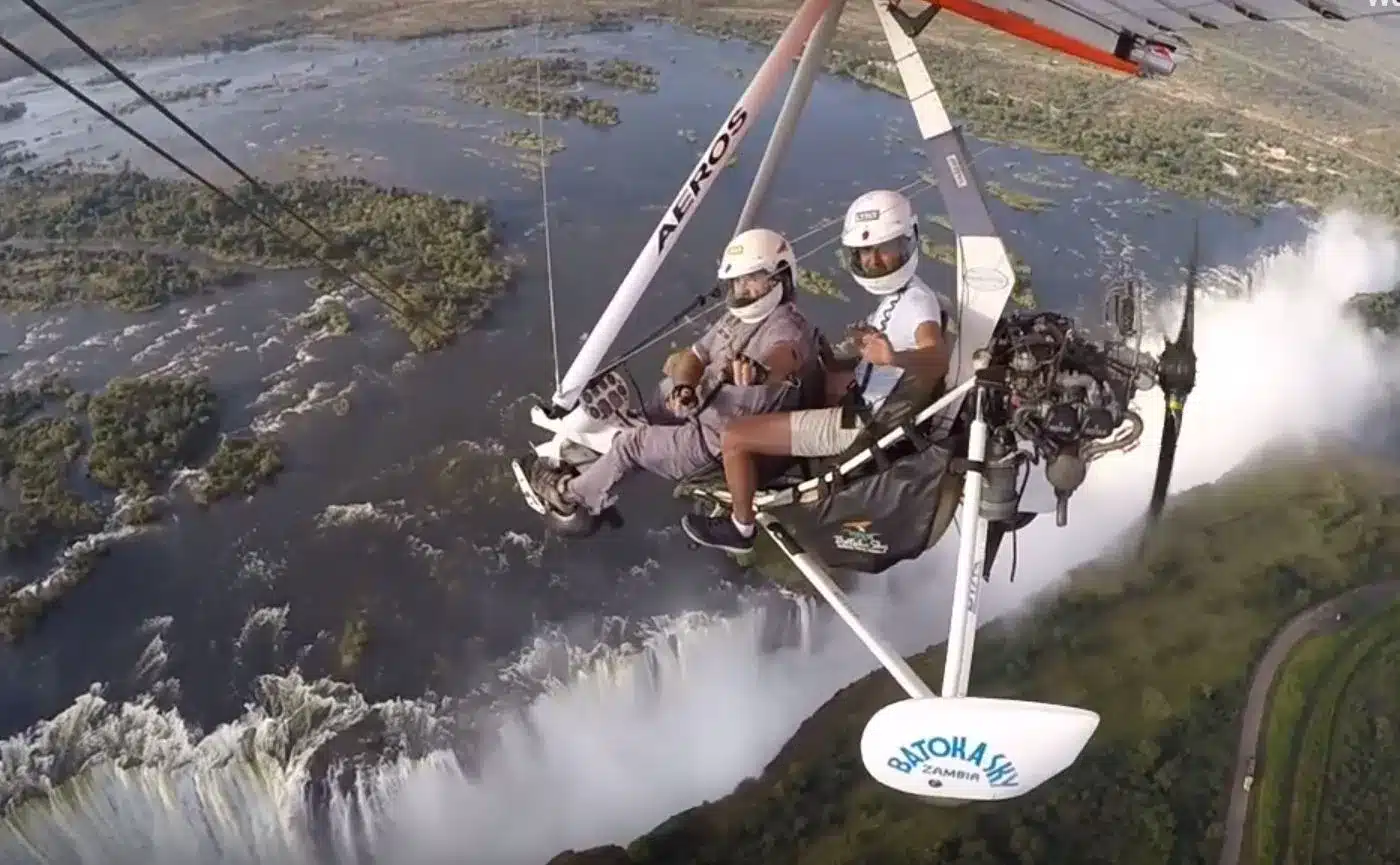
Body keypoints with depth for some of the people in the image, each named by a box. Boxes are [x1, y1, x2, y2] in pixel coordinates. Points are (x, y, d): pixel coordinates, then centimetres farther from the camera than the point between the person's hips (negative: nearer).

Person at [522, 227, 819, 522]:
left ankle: (569, 494, 17)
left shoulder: (788, 329, -25)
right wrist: (683, 387, -19)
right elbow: (694, 356, 5)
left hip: (723, 445, -9)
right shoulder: (738, 317, 4)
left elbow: (784, 358, -50)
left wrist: (761, 369, -75)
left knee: (631, 442, -6)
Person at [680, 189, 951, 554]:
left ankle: (740, 527, 13)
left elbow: (938, 359, -50)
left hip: (859, 425, -10)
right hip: (869, 400, 10)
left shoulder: (917, 302, -28)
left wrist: (895, 357, -68)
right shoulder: (900, 293, 0)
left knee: (733, 437, -10)